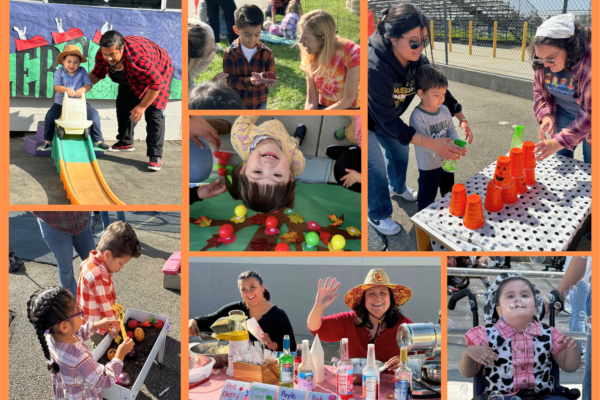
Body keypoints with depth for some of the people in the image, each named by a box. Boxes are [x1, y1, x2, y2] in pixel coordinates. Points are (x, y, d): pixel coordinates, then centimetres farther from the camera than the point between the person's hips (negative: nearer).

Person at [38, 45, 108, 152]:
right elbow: (57, 86, -14)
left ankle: (97, 140, -1)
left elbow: (88, 85, -8)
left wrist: (82, 90, -31)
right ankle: (48, 141, -6)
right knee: (50, 115, -22)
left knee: (94, 114, -17)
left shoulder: (82, 71, 2)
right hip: (61, 102, -1)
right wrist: (67, 90, -35)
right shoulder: (59, 72, -1)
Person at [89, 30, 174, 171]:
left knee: (154, 113, -17)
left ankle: (155, 156, -16)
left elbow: (156, 84, -37)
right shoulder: (102, 55, -24)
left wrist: (142, 106, -29)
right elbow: (97, 74, -3)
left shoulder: (139, 58, -46)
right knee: (123, 106, 12)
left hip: (159, 73, -7)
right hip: (131, 79, 7)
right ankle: (125, 142, 33)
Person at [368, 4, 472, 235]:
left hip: (386, 116, 7)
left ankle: (397, 188, 51)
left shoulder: (417, 61, -21)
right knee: (375, 165, -4)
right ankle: (377, 216, 20)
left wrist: (461, 118, -20)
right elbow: (388, 122, -41)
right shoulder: (375, 67, -45)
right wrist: (434, 144, -43)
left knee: (400, 148, 21)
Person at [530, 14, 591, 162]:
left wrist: (559, 142, -37)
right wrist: (545, 116, -18)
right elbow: (539, 91, 1)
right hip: (564, 114, 5)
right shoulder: (542, 62, -16)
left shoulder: (589, 62, -35)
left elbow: (590, 113, -33)